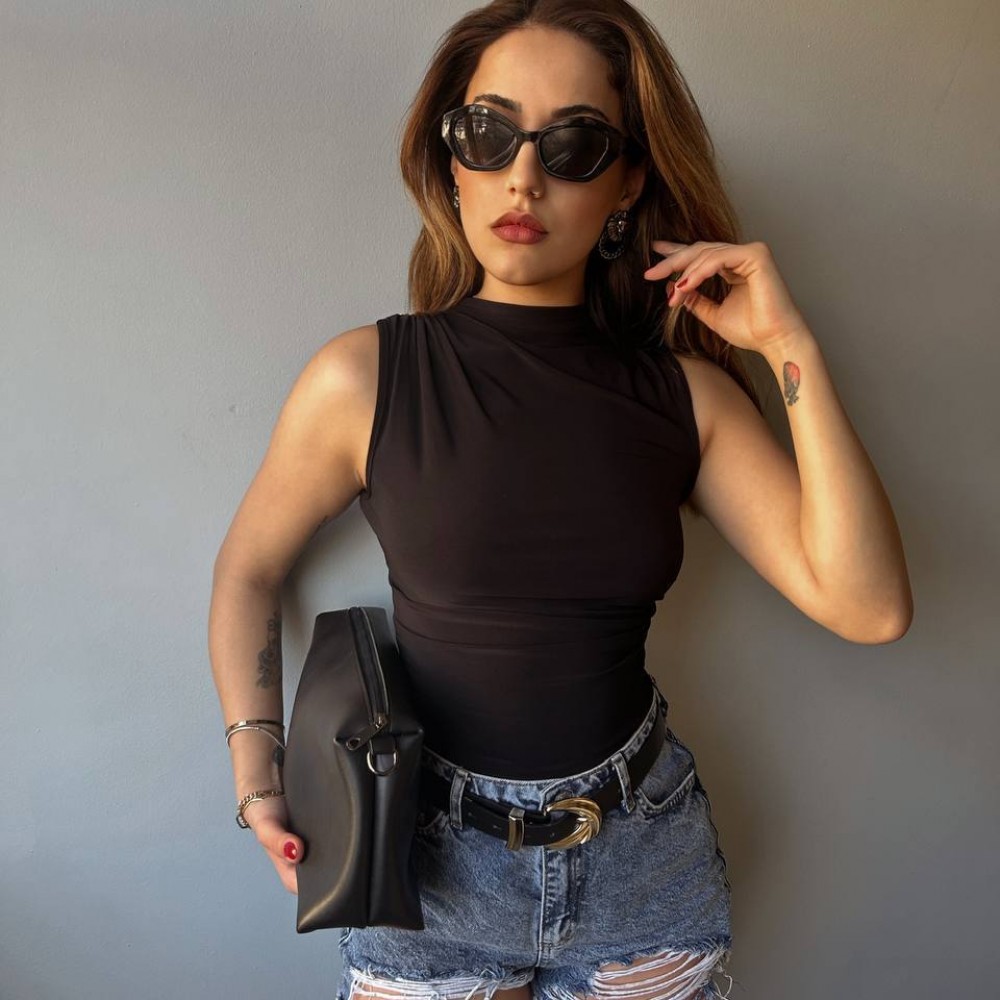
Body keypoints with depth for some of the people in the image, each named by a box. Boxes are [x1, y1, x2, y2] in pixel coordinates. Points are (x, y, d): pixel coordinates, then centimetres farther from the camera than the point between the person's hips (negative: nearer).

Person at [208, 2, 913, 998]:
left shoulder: (686, 392, -8)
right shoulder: (364, 379, -14)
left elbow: (869, 607, -13)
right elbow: (248, 568, 1)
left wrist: (790, 348, -17)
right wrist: (257, 776, -4)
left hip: (645, 858, 2)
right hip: (431, 856, -1)